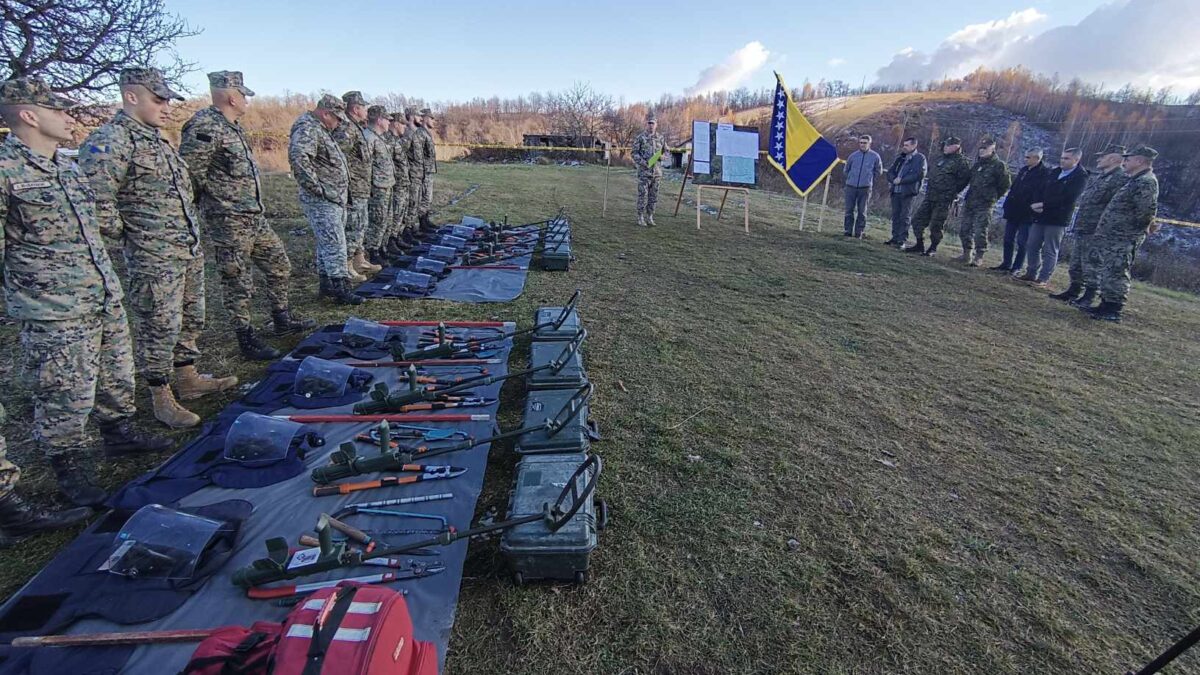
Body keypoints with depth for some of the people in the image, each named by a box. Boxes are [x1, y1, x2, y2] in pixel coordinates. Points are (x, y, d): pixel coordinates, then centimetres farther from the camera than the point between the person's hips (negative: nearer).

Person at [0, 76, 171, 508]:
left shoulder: (68, 167, 14)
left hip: (106, 301, 8)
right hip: (54, 316, -7)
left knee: (117, 378, 18)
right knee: (67, 398, 3)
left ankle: (117, 433, 38)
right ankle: (68, 468, 20)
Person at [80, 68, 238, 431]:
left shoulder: (156, 139, 15)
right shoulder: (110, 140, -14)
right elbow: (96, 202, -21)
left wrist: (190, 231, 16)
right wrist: (128, 234, -10)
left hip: (190, 250, 9)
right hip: (155, 258, -9)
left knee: (191, 320, 18)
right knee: (160, 327, 0)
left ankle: (189, 380, 33)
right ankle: (162, 400, 13)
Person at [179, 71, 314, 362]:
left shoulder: (232, 125, 13)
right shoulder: (205, 126, -16)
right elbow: (189, 173, -21)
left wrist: (254, 205, 17)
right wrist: (218, 203, -9)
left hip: (255, 217, 9)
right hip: (229, 223, -9)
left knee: (280, 265, 17)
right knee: (238, 283, 0)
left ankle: (282, 319, 31)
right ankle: (247, 340, 11)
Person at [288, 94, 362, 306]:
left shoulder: (319, 130, 19)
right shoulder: (308, 129, -14)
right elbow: (297, 157, -31)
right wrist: (316, 187, -25)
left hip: (333, 199, 11)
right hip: (322, 200, -11)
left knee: (326, 243, 15)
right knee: (335, 244, -10)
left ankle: (326, 285, 23)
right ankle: (340, 289, -7)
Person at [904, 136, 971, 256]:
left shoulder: (960, 161, -8)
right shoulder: (940, 159, 15)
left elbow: (965, 178, -11)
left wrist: (952, 191, -6)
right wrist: (929, 189, 15)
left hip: (943, 200, -7)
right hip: (930, 197, 8)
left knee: (935, 225, -4)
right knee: (918, 220, 5)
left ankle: (933, 248, 9)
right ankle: (919, 245, 15)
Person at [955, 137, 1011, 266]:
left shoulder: (998, 165, -6)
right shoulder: (977, 163, 14)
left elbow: (1006, 184, -2)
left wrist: (993, 196, 2)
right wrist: (970, 195, 14)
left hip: (985, 204, -7)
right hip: (970, 202, 7)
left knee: (980, 232, -8)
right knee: (964, 229, 9)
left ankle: (979, 257, -2)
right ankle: (966, 254, 20)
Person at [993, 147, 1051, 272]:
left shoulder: (1045, 173, -10)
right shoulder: (1024, 170, 13)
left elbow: (1040, 195, -17)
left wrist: (1032, 210, -22)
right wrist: (1007, 206, 11)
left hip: (1027, 214, -7)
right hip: (1013, 212, 7)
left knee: (1022, 242, -1)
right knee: (1008, 239, 11)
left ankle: (1017, 267, 5)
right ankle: (1006, 264, 20)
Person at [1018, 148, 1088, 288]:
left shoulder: (1080, 177, -7)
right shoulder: (1055, 172, 14)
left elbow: (1067, 199, -18)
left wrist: (1043, 205, -17)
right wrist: (1036, 204, -8)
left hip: (1057, 220, -7)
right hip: (1040, 216, 7)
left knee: (1050, 251, -2)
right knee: (1033, 246, 9)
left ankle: (1044, 279, 3)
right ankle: (1031, 274, 19)